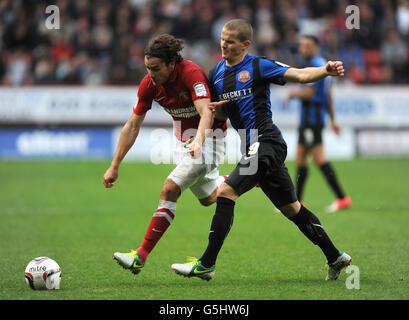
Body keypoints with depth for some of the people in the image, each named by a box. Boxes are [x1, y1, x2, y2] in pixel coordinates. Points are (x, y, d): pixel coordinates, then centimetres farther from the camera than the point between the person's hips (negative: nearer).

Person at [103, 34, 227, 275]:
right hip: (183, 141, 7)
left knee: (170, 190, -21)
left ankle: (141, 256, -20)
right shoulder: (149, 84, -10)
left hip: (208, 139, -7)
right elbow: (133, 126, -2)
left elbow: (207, 113, -40)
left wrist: (198, 141, -59)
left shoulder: (192, 74, -28)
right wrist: (115, 166, -3)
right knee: (208, 198, 21)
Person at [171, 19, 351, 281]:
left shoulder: (258, 66, -6)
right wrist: (212, 108, -2)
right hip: (255, 147, 8)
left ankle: (207, 264, -14)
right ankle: (335, 257, 23)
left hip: (265, 140, -8)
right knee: (290, 208, 13)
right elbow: (218, 112, 22)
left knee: (226, 192, -17)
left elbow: (300, 75, -12)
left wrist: (326, 70, -31)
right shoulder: (217, 72, 15)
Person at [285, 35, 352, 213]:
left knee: (319, 158, -12)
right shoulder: (323, 64, 18)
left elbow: (309, 93, -20)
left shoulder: (313, 66, -13)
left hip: (311, 117, -10)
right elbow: (329, 95, 21)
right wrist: (332, 120, 23)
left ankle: (342, 198, -14)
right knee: (300, 159, 10)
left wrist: (293, 93, -2)